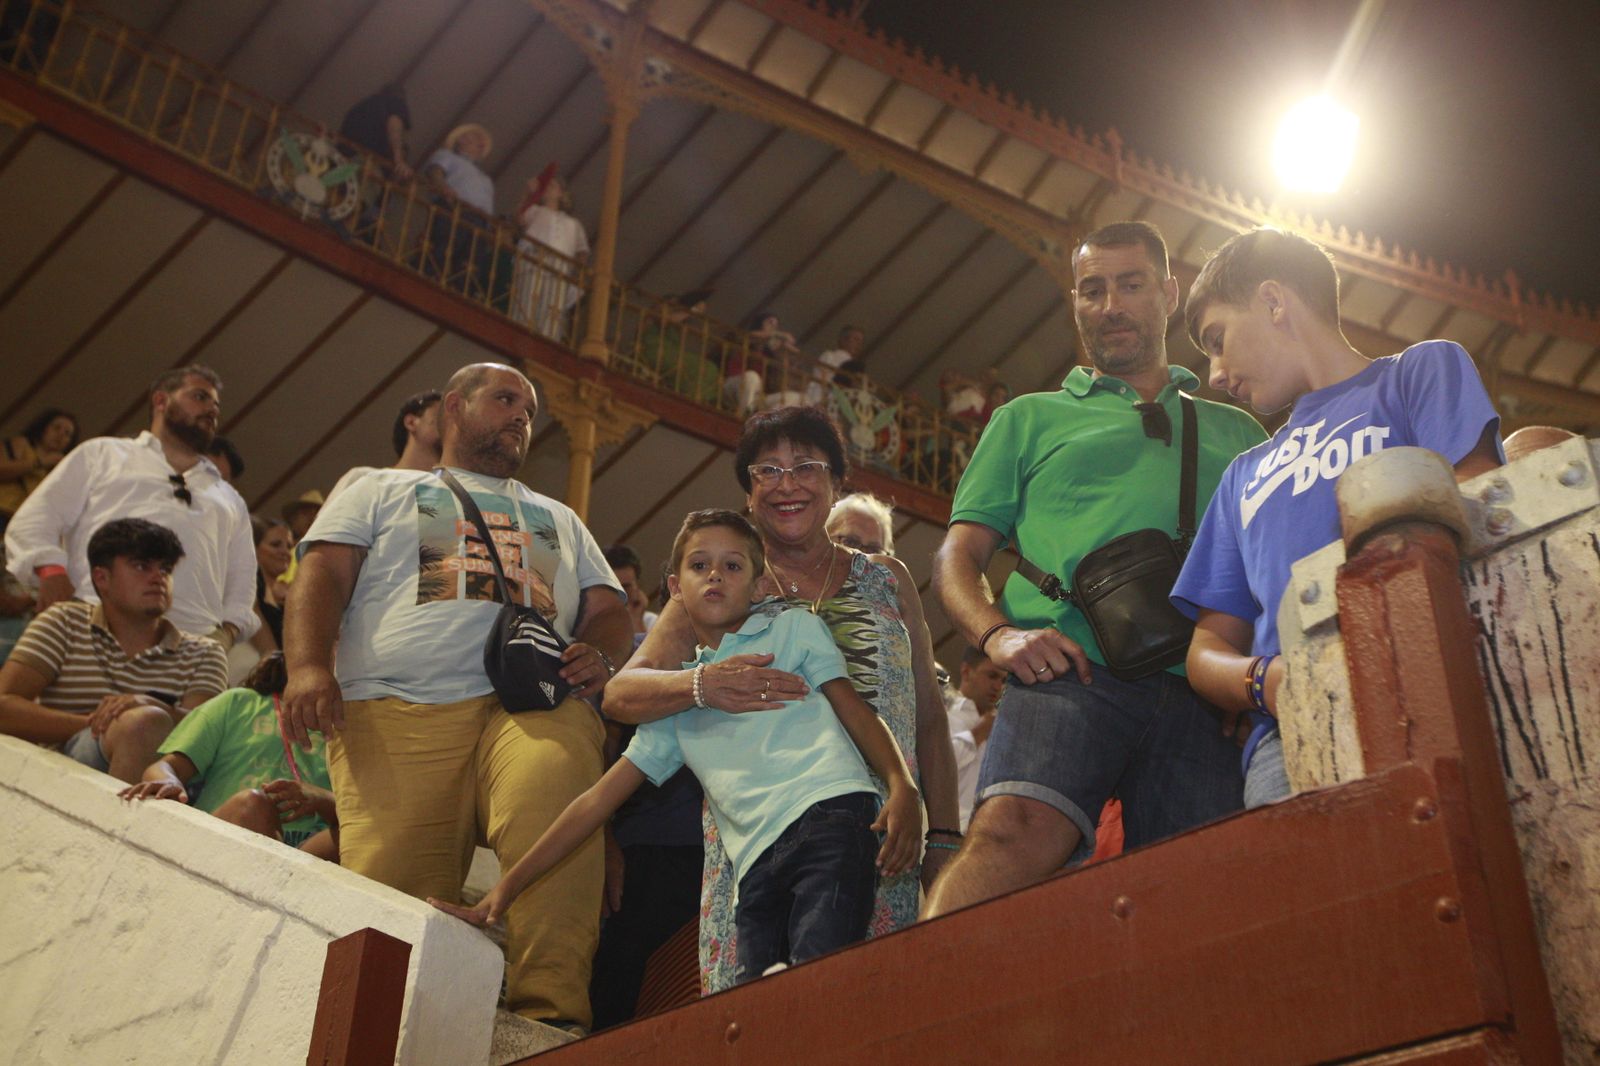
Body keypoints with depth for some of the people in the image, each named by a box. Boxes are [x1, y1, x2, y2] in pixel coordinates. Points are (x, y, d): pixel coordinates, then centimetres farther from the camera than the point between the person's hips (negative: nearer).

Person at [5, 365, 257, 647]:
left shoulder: (230, 499, 32)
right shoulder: (103, 453, 23)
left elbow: (241, 589, 27)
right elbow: (32, 522, 15)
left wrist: (227, 631, 5)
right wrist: (51, 572, -6)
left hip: (194, 642, 2)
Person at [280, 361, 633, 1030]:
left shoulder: (559, 519, 38)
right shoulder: (382, 491, 30)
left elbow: (609, 610, 29)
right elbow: (322, 579, 15)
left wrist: (599, 657, 3)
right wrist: (308, 667, -6)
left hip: (533, 705, 1)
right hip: (396, 713, 0)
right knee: (389, 895, -23)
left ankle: (550, 1017, -37)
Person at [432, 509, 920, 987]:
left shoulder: (795, 628, 19)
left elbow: (854, 710, 10)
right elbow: (600, 798, 23)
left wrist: (902, 788, -10)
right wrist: (505, 889, 18)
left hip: (827, 811, -4)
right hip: (757, 864, 4)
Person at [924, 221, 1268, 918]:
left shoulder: (1237, 432, 31)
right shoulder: (1030, 419, 26)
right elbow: (959, 554, 18)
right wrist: (997, 633, -5)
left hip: (1202, 696, 3)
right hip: (1071, 674, -2)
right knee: (1017, 831, -30)